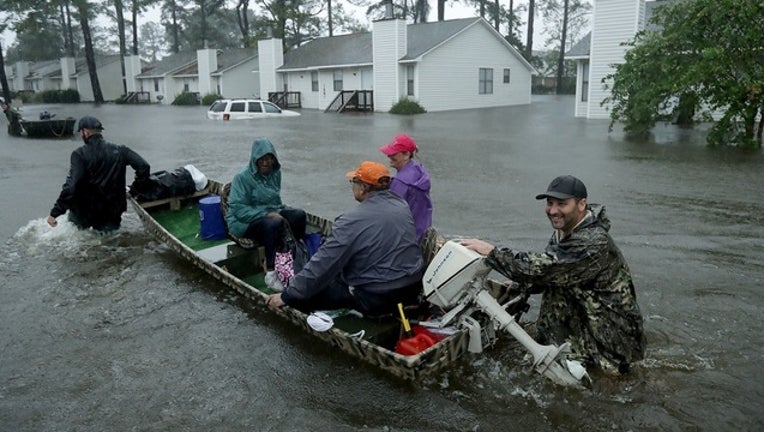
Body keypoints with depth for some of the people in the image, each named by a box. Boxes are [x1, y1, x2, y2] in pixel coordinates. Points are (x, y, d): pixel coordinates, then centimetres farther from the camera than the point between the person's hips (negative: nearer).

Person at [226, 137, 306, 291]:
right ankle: (270, 273, -33)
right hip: (245, 221, -6)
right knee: (273, 224, -37)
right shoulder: (243, 177, -16)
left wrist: (283, 209, -1)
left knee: (299, 215, -18)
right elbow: (238, 209, -21)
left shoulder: (275, 172, 3)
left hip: (270, 213, 7)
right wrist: (266, 214, -28)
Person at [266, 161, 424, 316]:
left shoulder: (352, 221, -19)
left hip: (378, 298, -7)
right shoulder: (402, 205, 2)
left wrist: (287, 295, -7)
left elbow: (323, 263, -17)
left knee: (310, 293, 6)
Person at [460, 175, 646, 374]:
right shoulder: (563, 231, 1)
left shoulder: (593, 243, -25)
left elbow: (541, 268, -31)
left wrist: (492, 252, -25)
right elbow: (545, 270, 4)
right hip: (593, 317, 8)